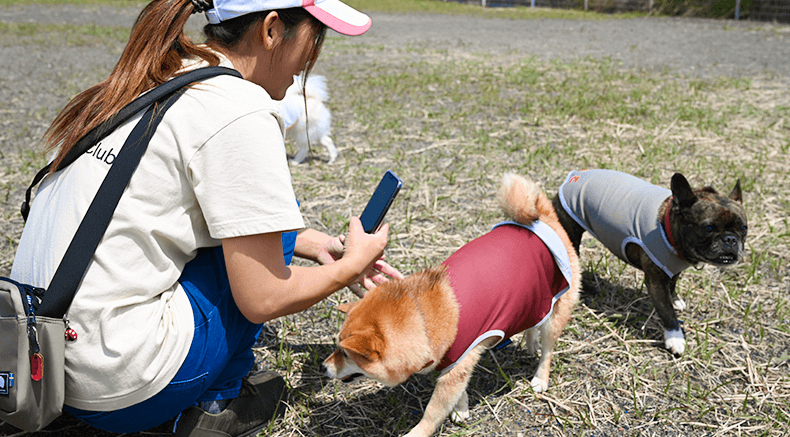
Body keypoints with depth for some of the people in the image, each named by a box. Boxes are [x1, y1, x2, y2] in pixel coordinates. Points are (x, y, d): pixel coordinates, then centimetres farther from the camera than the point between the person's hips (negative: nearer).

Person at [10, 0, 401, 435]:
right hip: (118, 393, -8)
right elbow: (262, 299, -14)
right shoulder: (240, 113, -18)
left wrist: (316, 245, 19)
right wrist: (349, 267, 4)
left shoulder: (150, 85, 9)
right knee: (270, 205, 3)